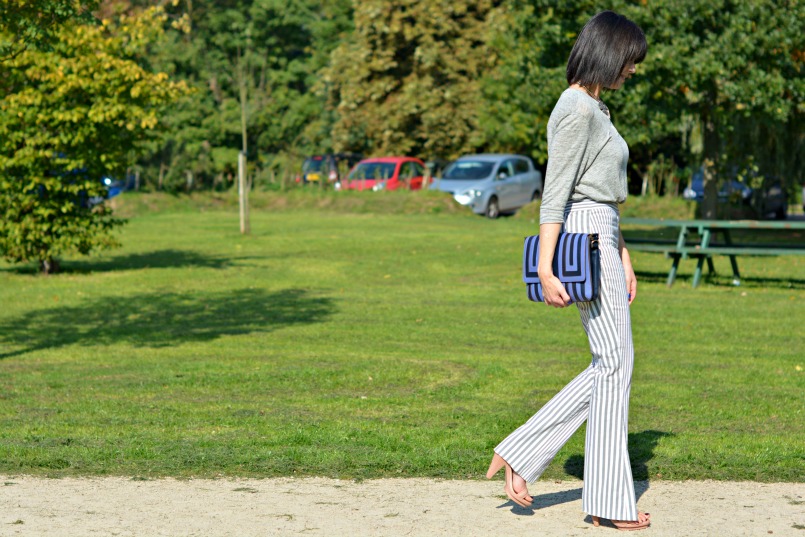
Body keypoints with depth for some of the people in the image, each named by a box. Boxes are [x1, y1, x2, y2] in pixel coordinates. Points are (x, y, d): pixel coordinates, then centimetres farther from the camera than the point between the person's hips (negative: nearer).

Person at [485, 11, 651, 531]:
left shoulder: (596, 108, 18)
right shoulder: (577, 109, -13)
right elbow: (555, 194, -18)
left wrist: (625, 259, 23)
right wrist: (545, 269, -23)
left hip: (601, 240, 10)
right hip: (584, 238, -10)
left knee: (611, 366, 10)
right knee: (614, 363, -4)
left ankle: (520, 454, 11)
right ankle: (610, 500, 4)